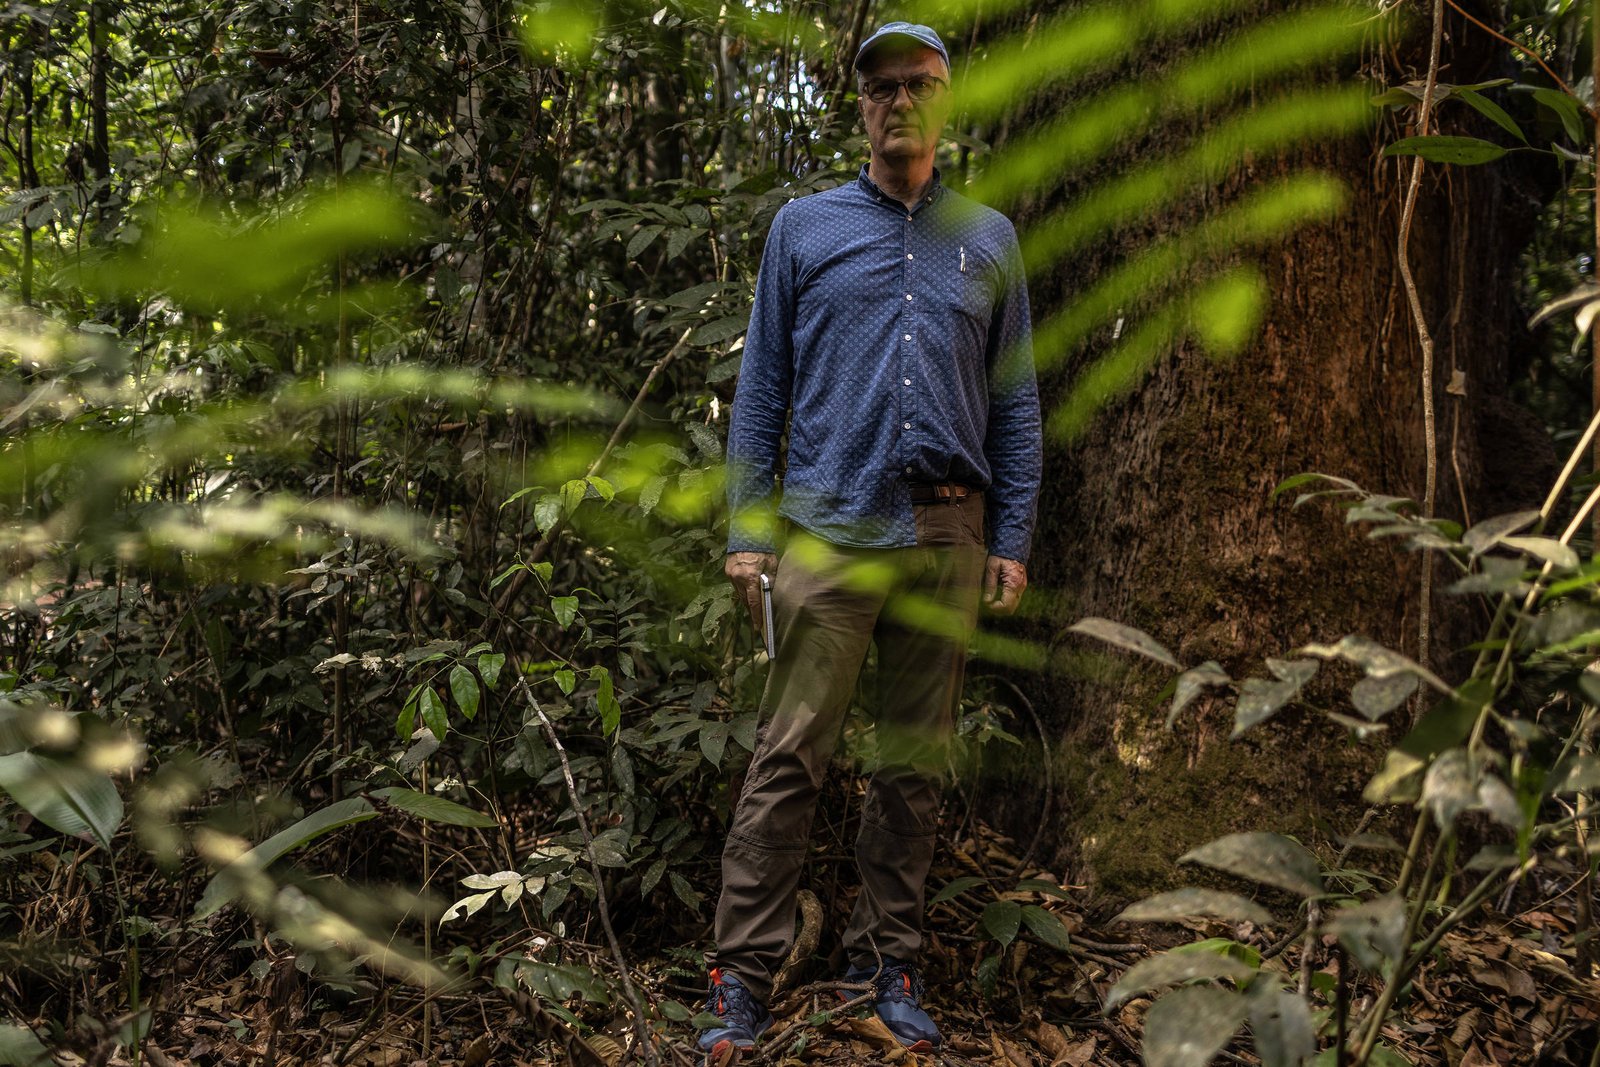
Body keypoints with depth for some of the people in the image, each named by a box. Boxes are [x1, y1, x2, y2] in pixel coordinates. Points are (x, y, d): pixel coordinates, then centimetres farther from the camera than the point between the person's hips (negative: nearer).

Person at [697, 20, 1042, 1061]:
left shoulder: (989, 240, 14)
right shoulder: (804, 227, 10)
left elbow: (1014, 404, 12)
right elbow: (761, 390, 8)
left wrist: (1013, 539, 3)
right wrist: (749, 530, -1)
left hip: (948, 539, 2)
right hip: (829, 531, -2)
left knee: (916, 762, 8)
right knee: (790, 755, -7)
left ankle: (890, 965, 19)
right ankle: (744, 979, 0)